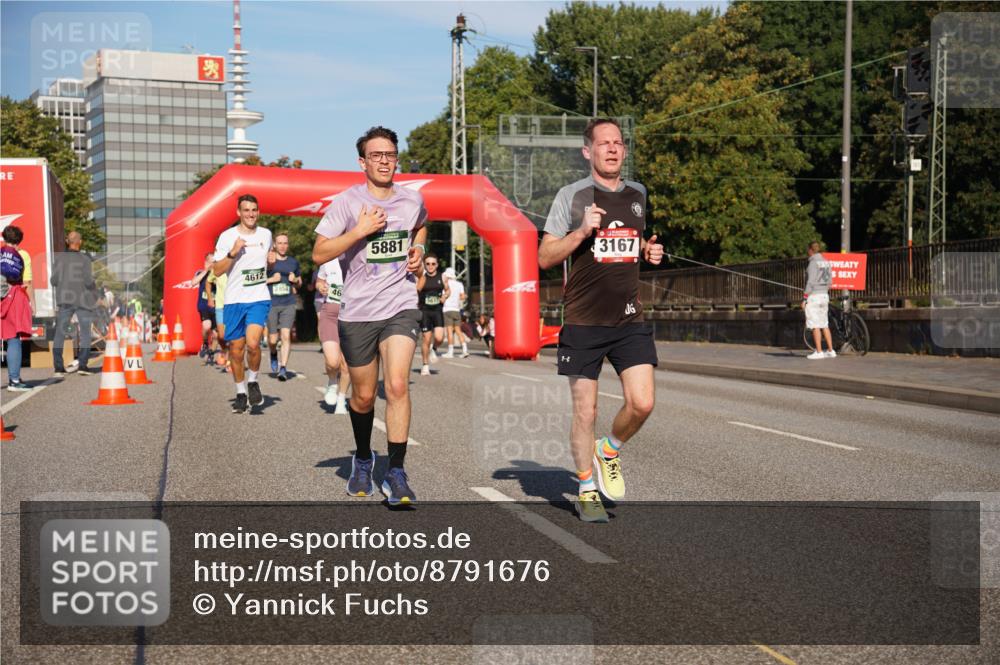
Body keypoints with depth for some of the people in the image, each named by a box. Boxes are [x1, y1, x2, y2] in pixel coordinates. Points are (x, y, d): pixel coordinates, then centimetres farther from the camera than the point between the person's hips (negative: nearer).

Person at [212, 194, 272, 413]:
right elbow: (217, 270, -5)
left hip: (259, 298, 0)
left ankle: (253, 382, 4)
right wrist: (233, 252, -18)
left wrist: (271, 260, 8)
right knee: (236, 350, 5)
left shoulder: (266, 234, 8)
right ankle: (241, 393, 22)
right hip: (234, 300, 0)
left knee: (252, 343, -21)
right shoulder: (227, 237, -2)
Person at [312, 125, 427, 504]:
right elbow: (319, 253, -8)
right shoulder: (346, 203, -6)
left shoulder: (412, 200, 5)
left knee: (397, 385, -17)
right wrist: (360, 231, -18)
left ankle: (396, 474, -10)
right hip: (357, 312, -1)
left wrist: (418, 251, 9)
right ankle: (363, 460, 37)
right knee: (363, 396, 10)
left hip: (401, 307, 1)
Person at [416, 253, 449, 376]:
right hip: (425, 311, -1)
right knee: (426, 339, 0)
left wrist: (444, 297, -2)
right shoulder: (422, 277, -2)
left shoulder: (441, 277, 5)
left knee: (439, 337, -15)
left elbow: (447, 290, 19)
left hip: (437, 311, 1)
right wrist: (423, 275, -23)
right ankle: (425, 365, 14)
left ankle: (433, 350, 20)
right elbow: (417, 290, -16)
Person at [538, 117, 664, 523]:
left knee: (642, 403, -7)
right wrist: (580, 232, -19)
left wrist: (649, 252, 6)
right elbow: (544, 257, -4)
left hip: (629, 320, 4)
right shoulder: (572, 195, -3)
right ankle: (587, 492, 20)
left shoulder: (637, 194, 12)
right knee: (585, 411, 2)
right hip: (584, 322, -3)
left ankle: (608, 453, 23)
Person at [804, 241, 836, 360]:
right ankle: (831, 350, 13)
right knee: (824, 325, 13)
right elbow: (830, 281, 15)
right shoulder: (826, 262, 12)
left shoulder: (813, 262, -13)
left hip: (813, 295, -8)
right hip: (824, 295, 8)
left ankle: (818, 352, -5)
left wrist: (804, 298, -14)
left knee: (815, 325, -5)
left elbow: (810, 282, -17)